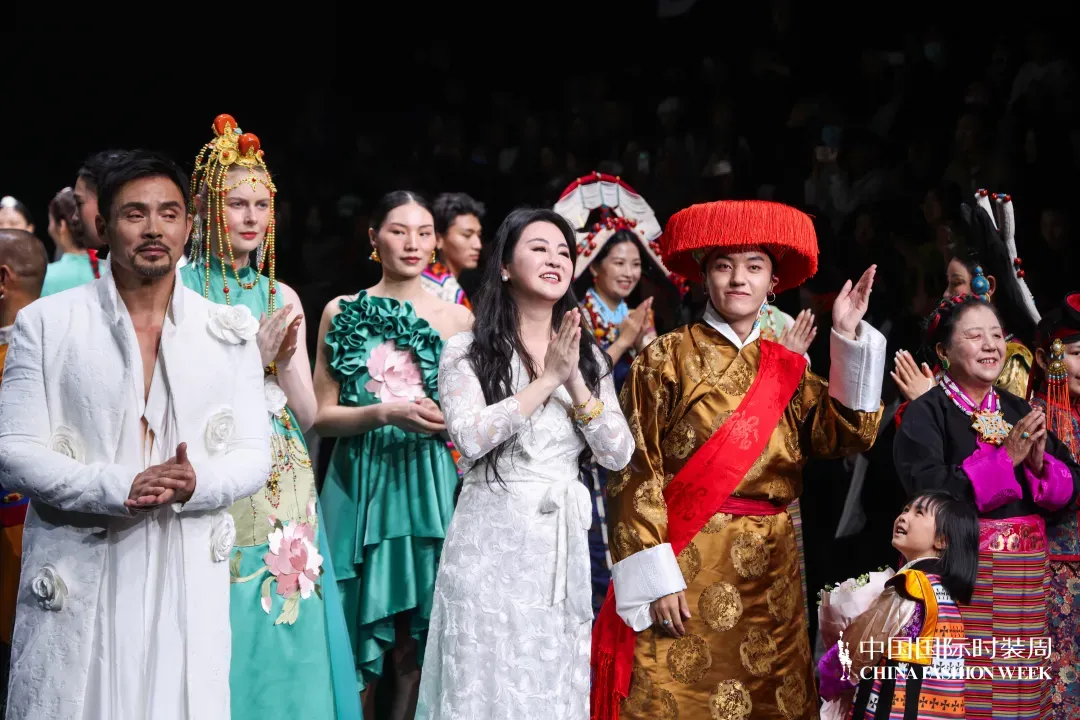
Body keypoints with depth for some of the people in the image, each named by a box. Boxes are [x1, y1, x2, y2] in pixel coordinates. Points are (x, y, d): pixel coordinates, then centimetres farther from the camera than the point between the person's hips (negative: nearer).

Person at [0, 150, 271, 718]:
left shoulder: (229, 333, 8)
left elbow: (254, 455, 7)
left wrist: (197, 483, -15)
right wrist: (116, 488, -19)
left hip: (189, 584, 2)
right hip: (75, 584, -1)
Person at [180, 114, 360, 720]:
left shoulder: (282, 298, 12)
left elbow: (308, 414, 9)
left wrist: (284, 357, -9)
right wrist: (254, 356, -14)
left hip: (284, 486, 4)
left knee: (288, 646, 5)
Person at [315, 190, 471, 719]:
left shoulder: (457, 318, 7)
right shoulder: (343, 313, 5)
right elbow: (322, 415, 1)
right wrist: (386, 413, -15)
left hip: (430, 484, 1)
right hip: (360, 481, -1)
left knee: (417, 643, 4)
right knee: (361, 639, 2)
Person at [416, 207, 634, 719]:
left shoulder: (589, 356, 10)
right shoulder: (467, 350, -2)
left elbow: (618, 455, 1)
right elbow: (471, 437, -17)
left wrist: (574, 380, -10)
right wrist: (547, 379, -15)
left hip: (561, 545, 4)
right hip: (491, 543, -4)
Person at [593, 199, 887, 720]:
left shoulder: (786, 365, 12)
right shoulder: (668, 357, -3)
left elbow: (841, 436, -2)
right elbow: (637, 471, -8)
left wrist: (849, 339, -7)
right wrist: (656, 575, -15)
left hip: (769, 569, 5)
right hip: (685, 562, -5)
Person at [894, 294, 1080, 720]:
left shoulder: (1019, 411, 12)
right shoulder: (925, 415, -6)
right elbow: (932, 496, -18)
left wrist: (1039, 463, -10)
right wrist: (1006, 458, -16)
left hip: (1025, 572, 6)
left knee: (1017, 684, 8)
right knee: (962, 686, -7)